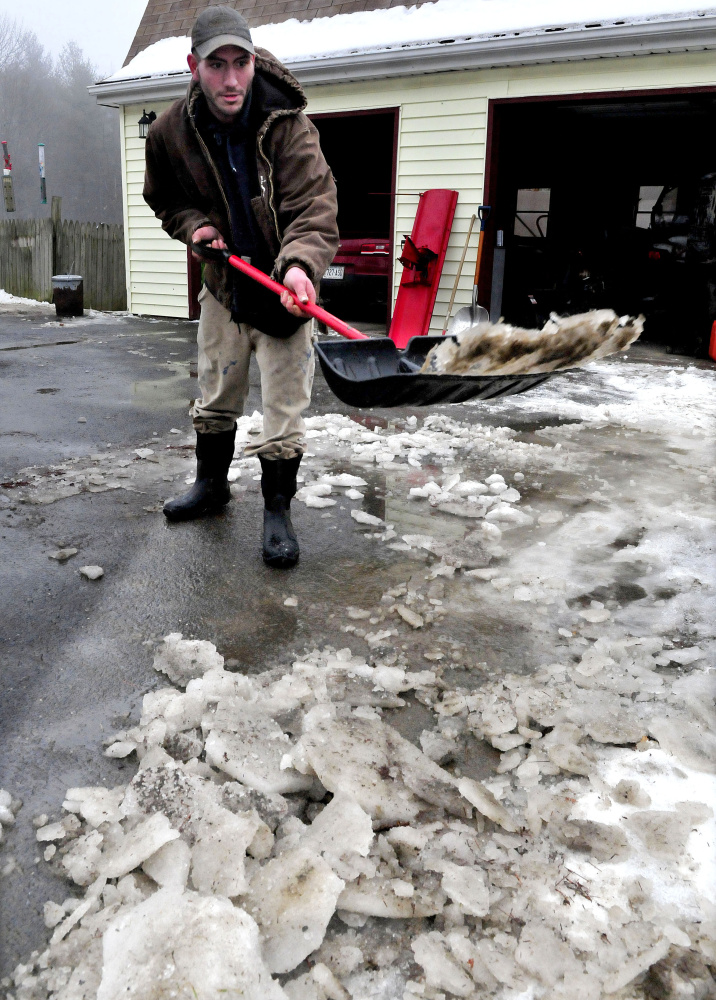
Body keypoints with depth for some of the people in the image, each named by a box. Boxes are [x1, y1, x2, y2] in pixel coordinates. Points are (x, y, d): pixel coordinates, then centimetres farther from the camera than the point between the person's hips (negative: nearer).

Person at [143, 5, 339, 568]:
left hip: (283, 288, -4)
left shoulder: (288, 125, -19)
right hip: (224, 284, 4)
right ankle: (212, 485, 40)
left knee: (284, 406, -1)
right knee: (215, 397, 16)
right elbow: (165, 199, 11)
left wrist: (300, 264, -49)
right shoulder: (171, 132, -8)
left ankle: (278, 510, 17)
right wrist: (192, 225, -10)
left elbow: (314, 204, -30)